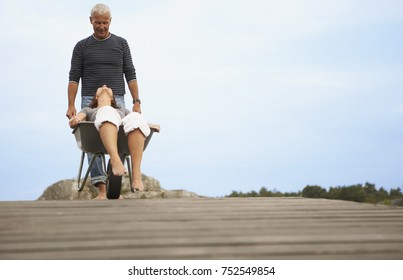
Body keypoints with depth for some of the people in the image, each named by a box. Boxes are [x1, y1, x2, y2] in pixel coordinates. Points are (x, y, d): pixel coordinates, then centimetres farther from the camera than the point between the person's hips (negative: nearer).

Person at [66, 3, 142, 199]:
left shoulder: (121, 43, 9)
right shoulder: (82, 46, 7)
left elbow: (130, 74, 7)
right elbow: (74, 78, 3)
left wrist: (136, 102, -2)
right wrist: (71, 105, -7)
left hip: (116, 100, 1)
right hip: (90, 102, 0)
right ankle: (101, 188, -10)